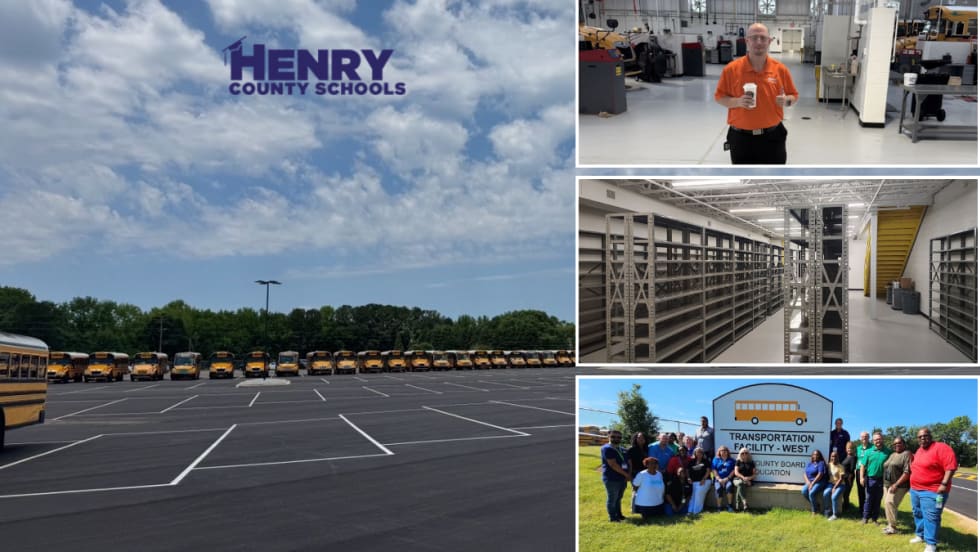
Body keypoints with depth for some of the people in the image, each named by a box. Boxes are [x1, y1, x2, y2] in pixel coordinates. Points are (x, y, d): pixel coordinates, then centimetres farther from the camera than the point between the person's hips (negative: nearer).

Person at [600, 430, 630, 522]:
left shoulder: (622, 449, 15)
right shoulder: (607, 448, -14)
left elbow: (628, 462, 16)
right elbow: (613, 464, -20)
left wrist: (629, 474, -1)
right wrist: (626, 474, -16)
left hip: (622, 478, 8)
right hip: (612, 479, -8)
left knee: (619, 498, 18)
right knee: (612, 499, 0)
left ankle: (619, 514, 29)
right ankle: (613, 517, 8)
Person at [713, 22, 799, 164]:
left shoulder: (780, 69, -2)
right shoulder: (731, 69, -7)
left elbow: (794, 95, 8)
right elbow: (719, 97, 0)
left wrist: (786, 101, -15)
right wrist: (737, 101, -19)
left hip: (772, 136, 1)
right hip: (741, 137, -1)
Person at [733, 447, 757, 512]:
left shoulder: (751, 462, 14)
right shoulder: (738, 461, 13)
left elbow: (754, 474, 9)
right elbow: (736, 472, 2)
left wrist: (749, 478, -11)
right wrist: (743, 477, -14)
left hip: (748, 481, 0)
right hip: (738, 479, 0)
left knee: (739, 487, -35)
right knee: (740, 483, -38)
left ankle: (737, 506, -39)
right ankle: (745, 503, -48)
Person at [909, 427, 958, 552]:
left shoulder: (941, 448, -13)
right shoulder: (919, 450, 14)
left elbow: (951, 466, -21)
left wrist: (944, 484, -25)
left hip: (932, 491, -9)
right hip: (915, 489, 9)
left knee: (931, 517, -8)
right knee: (917, 514, 17)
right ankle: (920, 535, 32)